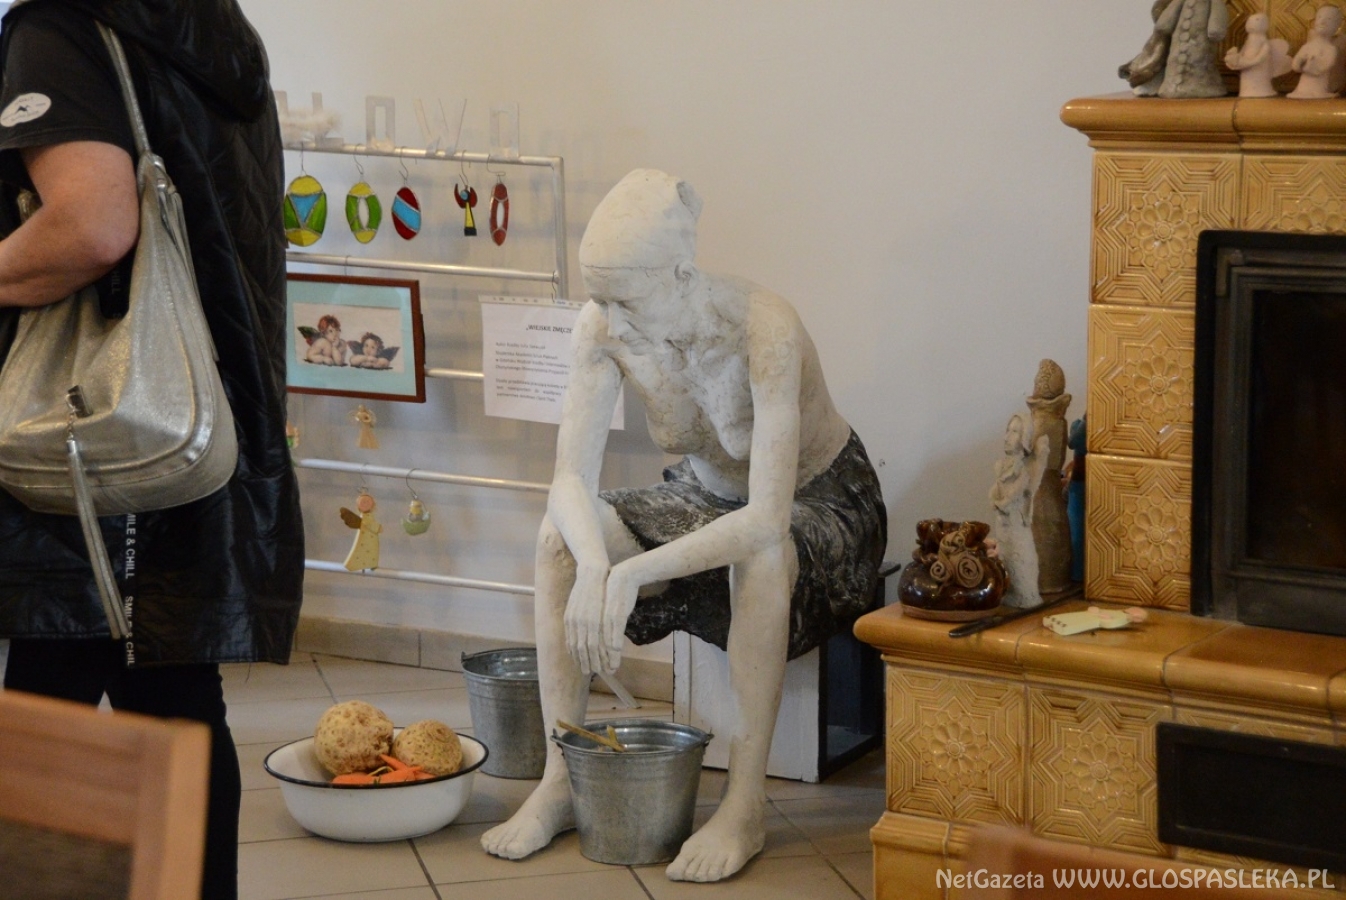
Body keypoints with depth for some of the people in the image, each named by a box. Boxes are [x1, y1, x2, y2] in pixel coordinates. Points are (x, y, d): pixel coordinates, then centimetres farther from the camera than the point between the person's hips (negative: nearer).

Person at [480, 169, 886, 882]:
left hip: (824, 508, -5)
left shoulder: (764, 329, -34)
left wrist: (633, 572, -49)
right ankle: (561, 781, -15)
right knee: (558, 536, -21)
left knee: (759, 552, -40)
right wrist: (593, 564, -44)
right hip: (706, 497, 5)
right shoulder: (603, 328, -18)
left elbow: (766, 521, -40)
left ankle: (745, 805, -29)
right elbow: (571, 480, -22)